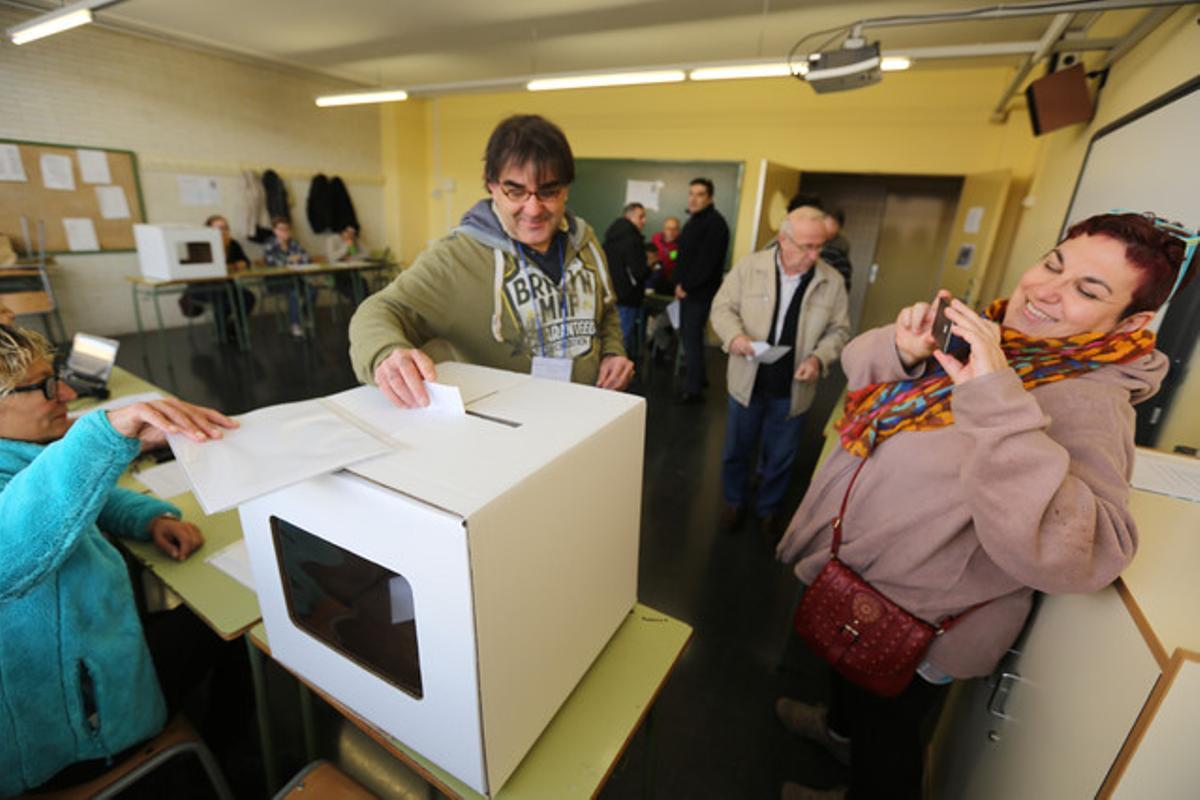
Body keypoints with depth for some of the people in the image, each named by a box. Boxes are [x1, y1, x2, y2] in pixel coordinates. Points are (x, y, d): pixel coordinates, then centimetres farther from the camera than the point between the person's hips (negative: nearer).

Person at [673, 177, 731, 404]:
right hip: (687, 289, 10)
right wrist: (679, 283, 9)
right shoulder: (693, 220, 17)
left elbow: (707, 262, -20)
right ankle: (698, 377, 30)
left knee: (692, 337, -9)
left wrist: (687, 286, -14)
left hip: (700, 292, -9)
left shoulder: (715, 223, -13)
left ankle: (692, 389, -2)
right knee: (688, 333, 15)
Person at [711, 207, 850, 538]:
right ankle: (734, 501, 39)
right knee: (737, 449, 16)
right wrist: (735, 335, -23)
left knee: (780, 457, 16)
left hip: (793, 388, 1)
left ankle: (769, 508, 40)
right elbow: (722, 307, -3)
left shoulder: (832, 281, -4)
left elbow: (838, 330, 3)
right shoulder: (748, 267, -7)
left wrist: (818, 358, -16)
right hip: (748, 381, 0)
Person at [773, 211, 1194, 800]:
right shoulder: (985, 336, -6)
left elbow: (1066, 554, -44)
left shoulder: (1087, 404, -28)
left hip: (914, 628, -7)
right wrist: (902, 351, -23)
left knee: (885, 735, 24)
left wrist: (997, 401, -47)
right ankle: (842, 726, 67)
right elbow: (859, 365, -1)